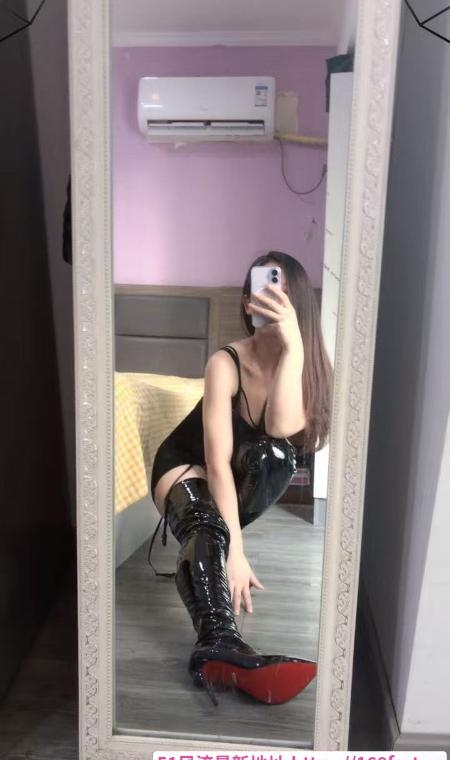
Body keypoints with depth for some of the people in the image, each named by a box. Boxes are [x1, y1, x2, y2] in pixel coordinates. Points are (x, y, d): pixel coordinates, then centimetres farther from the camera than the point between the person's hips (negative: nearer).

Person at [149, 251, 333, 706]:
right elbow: (217, 460, -34)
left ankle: (194, 555, -15)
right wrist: (234, 549, -42)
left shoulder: (310, 365, -16)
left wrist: (293, 344, -45)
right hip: (185, 465, -4)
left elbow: (281, 426, -36)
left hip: (244, 478, 4)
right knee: (207, 528, -37)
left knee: (273, 454, -32)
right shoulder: (226, 363, -27)